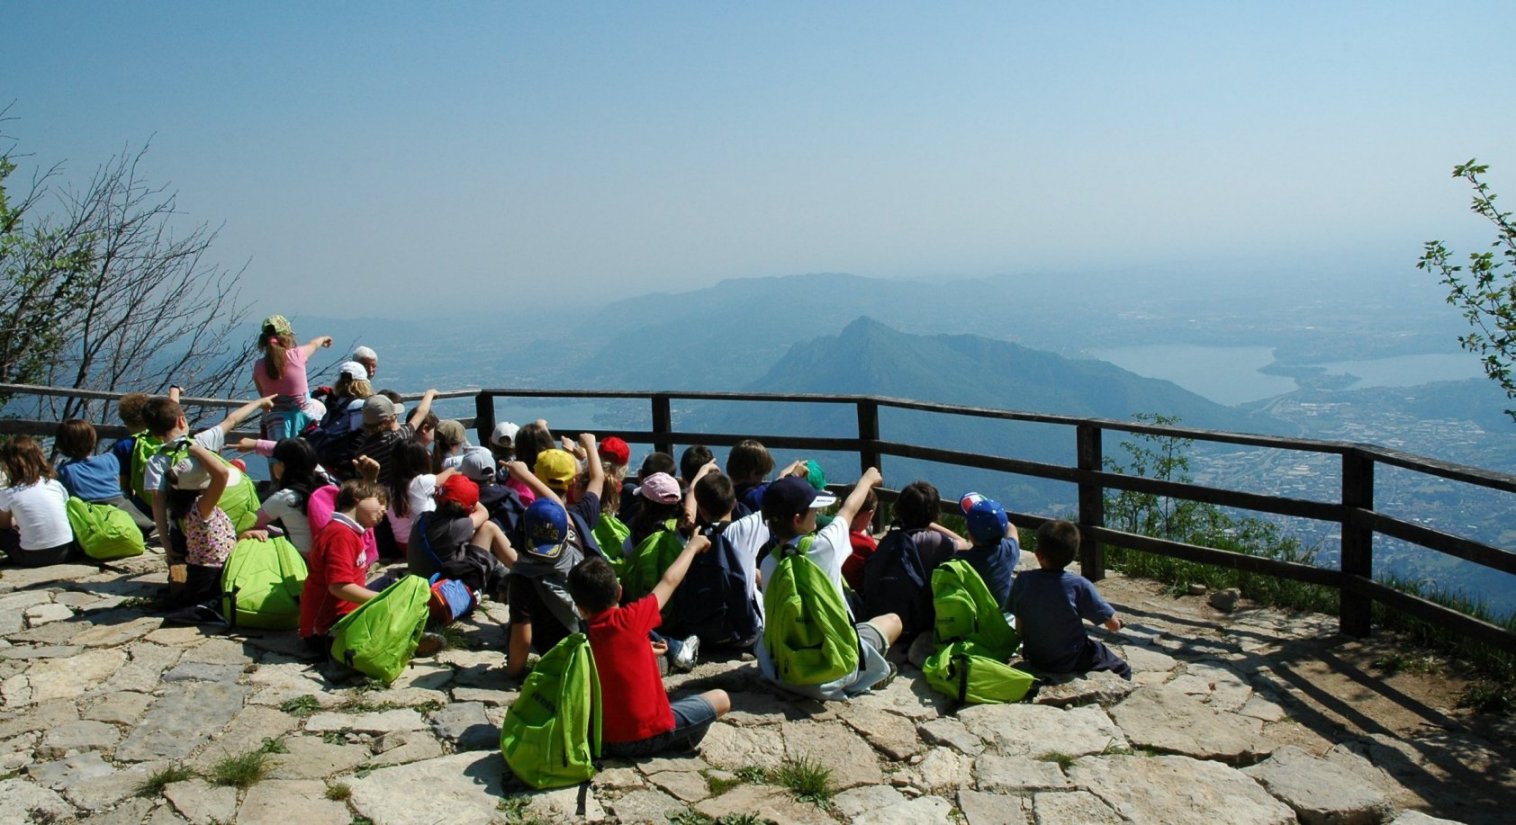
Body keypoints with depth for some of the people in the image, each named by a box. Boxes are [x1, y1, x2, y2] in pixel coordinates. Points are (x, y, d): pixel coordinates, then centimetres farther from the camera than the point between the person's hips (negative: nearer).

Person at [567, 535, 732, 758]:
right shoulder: (628, 620, -13)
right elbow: (669, 581, 1)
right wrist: (693, 546, 18)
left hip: (605, 741, 4)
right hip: (651, 735, -4)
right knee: (720, 699, 12)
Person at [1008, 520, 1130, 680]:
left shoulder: (1023, 581, -13)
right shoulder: (1078, 585, -21)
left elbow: (1019, 627, -3)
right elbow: (1114, 625, -16)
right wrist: (1116, 619, 7)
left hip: (1035, 660, 4)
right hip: (1072, 663, -4)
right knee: (1123, 670, 20)